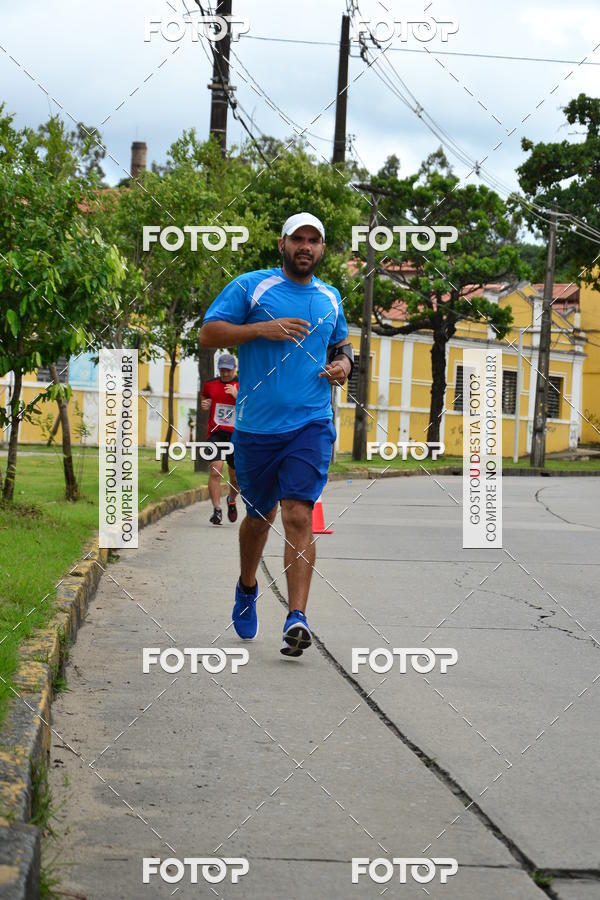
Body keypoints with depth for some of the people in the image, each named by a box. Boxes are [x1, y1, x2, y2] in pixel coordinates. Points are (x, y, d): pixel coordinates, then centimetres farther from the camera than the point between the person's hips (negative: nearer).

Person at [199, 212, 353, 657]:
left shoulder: (330, 298, 13)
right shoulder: (250, 286, 0)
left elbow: (341, 344, 29)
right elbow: (208, 333, -5)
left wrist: (343, 365, 7)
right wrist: (261, 328, -16)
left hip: (311, 424, 1)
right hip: (256, 425, -1)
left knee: (299, 516, -13)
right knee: (259, 515, 14)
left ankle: (297, 618, -19)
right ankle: (247, 588, 42)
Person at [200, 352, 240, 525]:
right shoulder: (210, 384, 7)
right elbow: (204, 398, 27)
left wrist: (237, 395, -21)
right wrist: (204, 404, 5)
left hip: (236, 435, 0)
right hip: (215, 434, 0)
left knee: (236, 477, 9)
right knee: (215, 471, -18)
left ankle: (232, 500, 40)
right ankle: (217, 510, -15)